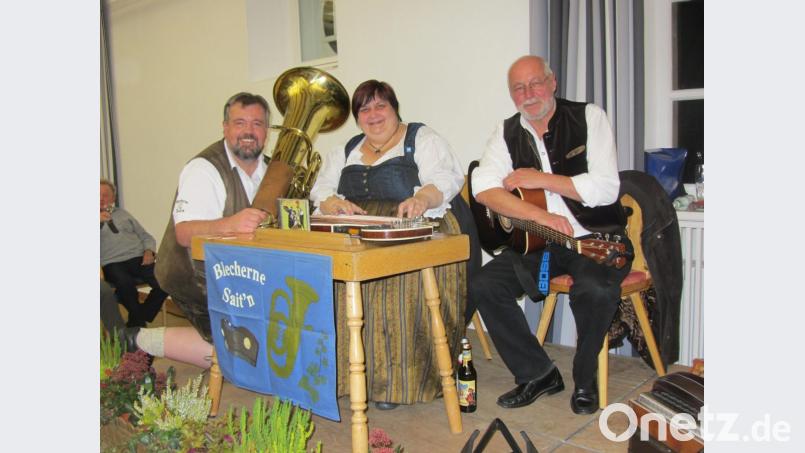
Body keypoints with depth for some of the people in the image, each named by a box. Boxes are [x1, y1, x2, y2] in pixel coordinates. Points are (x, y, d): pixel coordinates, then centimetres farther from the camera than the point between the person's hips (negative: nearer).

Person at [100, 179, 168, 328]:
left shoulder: (122, 213, 24)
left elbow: (146, 237, 22)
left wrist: (149, 251, 1)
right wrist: (99, 222, -18)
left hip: (138, 258, 3)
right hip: (112, 263, -3)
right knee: (125, 283, -37)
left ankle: (137, 321, -5)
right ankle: (139, 323, -10)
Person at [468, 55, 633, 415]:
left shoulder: (589, 118, -1)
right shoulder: (507, 133, 7)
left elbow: (606, 189, -12)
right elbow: (483, 188, -10)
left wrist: (540, 179, -12)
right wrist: (541, 216, -22)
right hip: (537, 241, 4)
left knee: (595, 289, -33)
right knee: (483, 287, -15)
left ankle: (585, 380, -2)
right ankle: (537, 374, 3)